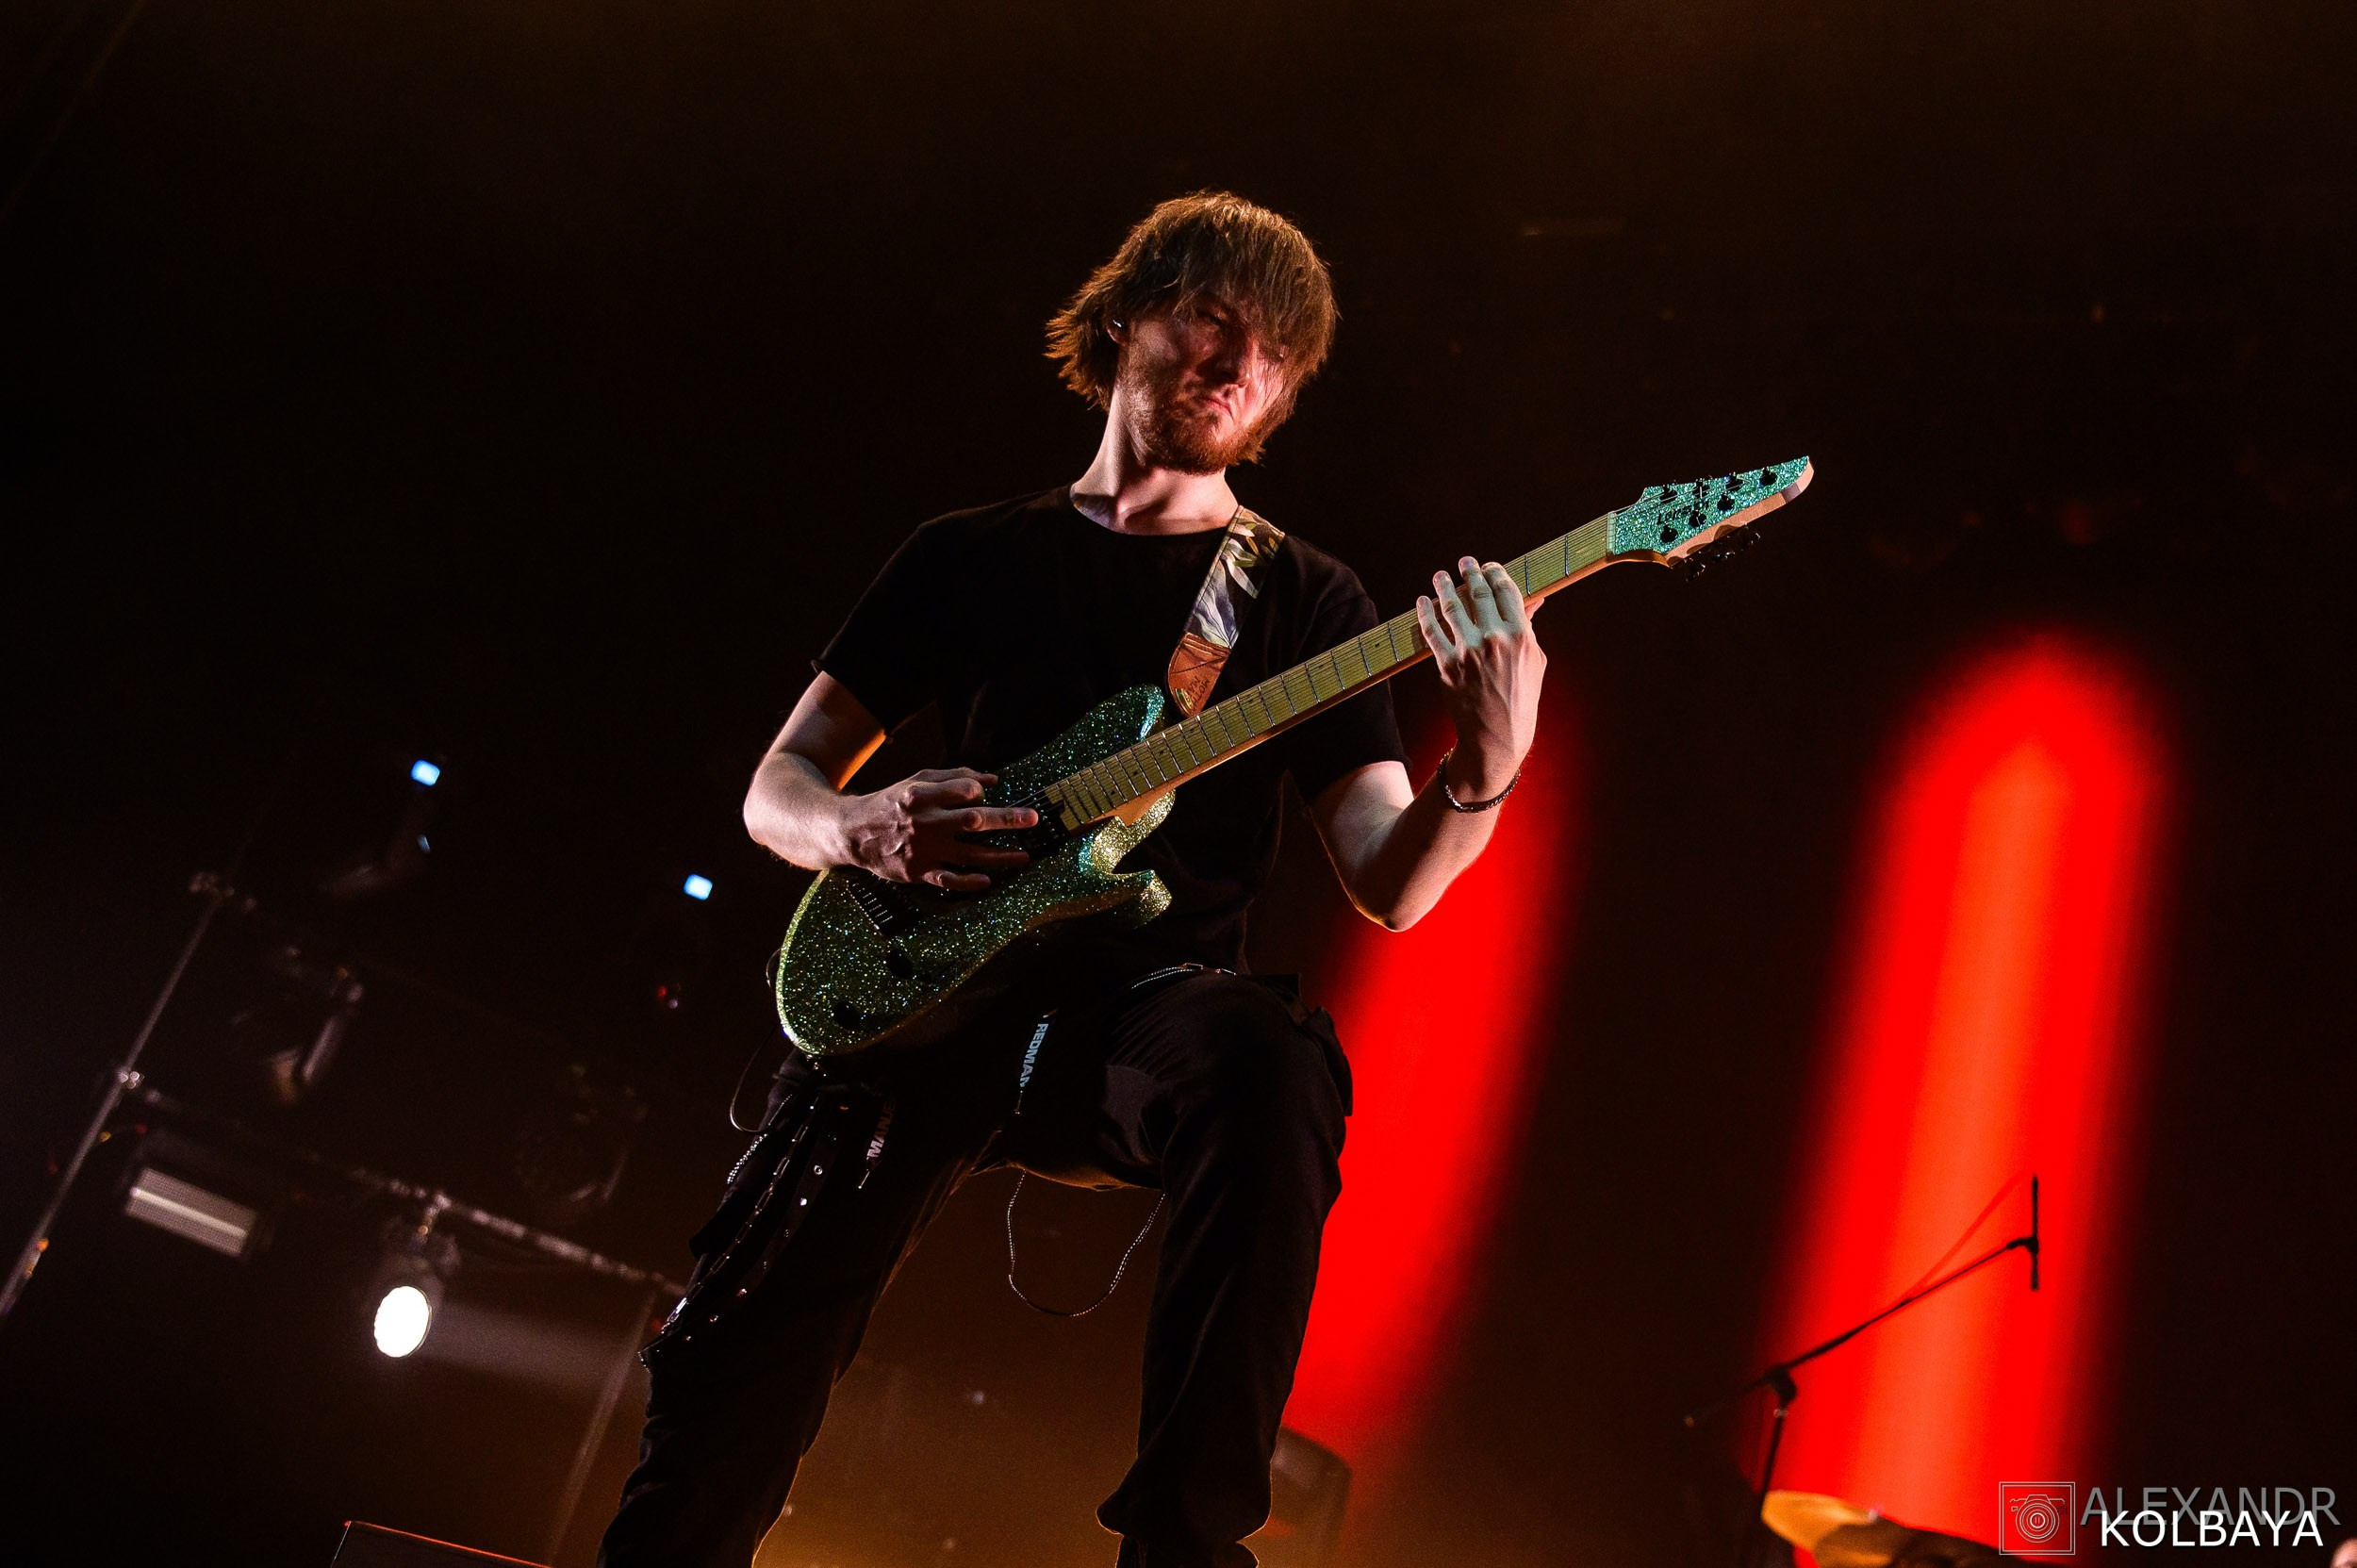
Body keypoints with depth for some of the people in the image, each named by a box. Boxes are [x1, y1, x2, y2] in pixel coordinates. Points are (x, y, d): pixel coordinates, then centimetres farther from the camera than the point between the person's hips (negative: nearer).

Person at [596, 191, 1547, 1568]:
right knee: (740, 1378, -14)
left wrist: (1484, 773, -21)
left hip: (1153, 1013, -1)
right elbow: (776, 789, 15)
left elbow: (1391, 885, 1)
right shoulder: (971, 557, 15)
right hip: (933, 990, 1)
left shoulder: (1307, 601, 11)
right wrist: (859, 828, -8)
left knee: (1275, 1068, -36)